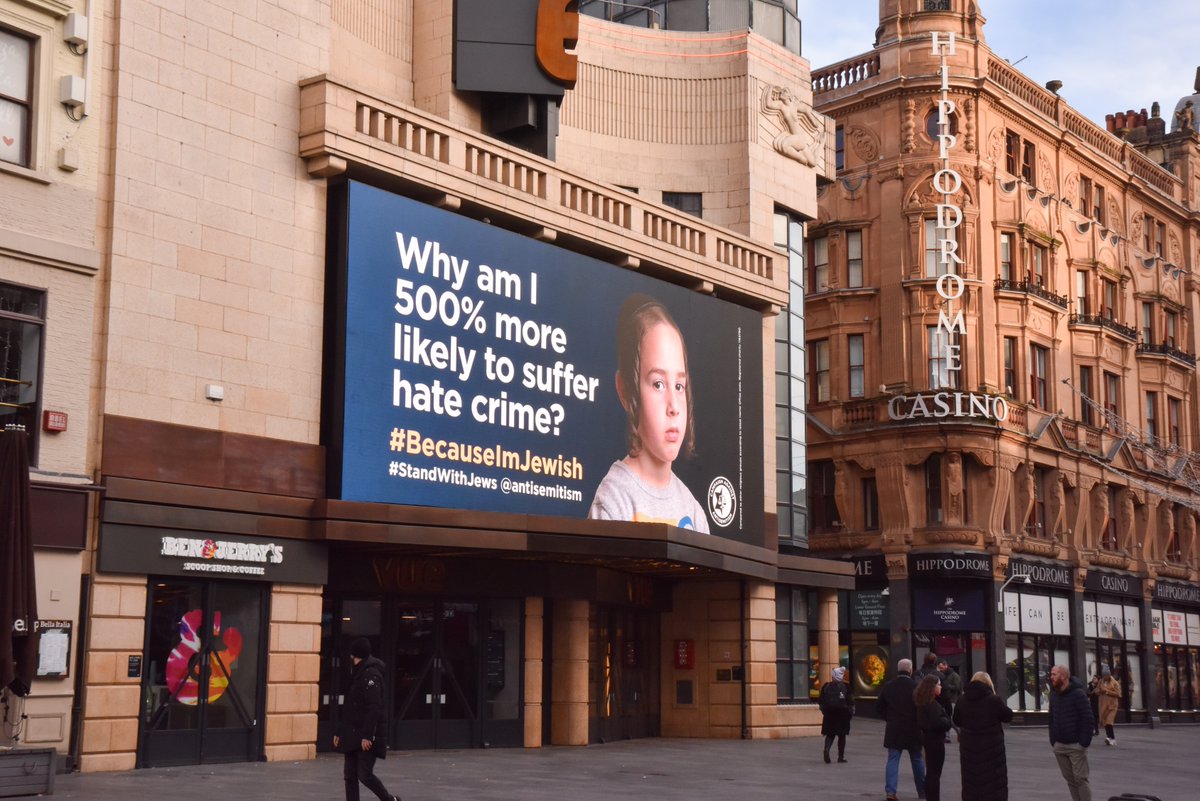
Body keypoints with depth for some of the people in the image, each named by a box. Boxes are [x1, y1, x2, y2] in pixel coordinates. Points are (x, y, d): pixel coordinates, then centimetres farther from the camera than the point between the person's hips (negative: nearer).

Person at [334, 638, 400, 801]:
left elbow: (374, 708, -21)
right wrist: (340, 732, 19)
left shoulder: (371, 674, -14)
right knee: (350, 775, 5)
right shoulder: (356, 674, 16)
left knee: (365, 774, -8)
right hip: (352, 735, 9)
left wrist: (367, 735, -25)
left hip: (366, 737, -9)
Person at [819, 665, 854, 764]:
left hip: (829, 714, 2)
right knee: (842, 735, 9)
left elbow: (821, 702, 4)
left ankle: (827, 748, -17)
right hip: (842, 714, -2)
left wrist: (824, 711, 17)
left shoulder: (826, 687, -1)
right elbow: (850, 703, -8)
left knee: (830, 734, 10)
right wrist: (851, 712, 6)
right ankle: (841, 756, 11)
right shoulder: (845, 687, -9)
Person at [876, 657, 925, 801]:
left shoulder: (888, 687, 0)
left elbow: (879, 707, 6)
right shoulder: (915, 687, -11)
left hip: (893, 730, 2)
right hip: (913, 730, -2)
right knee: (917, 760, 13)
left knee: (893, 760, 3)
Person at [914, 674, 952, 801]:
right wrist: (947, 721, -10)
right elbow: (937, 722, -28)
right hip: (935, 739, -10)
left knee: (930, 772, 17)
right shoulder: (932, 704, -21)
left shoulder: (924, 702, 8)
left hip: (928, 737, 10)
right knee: (935, 773, -3)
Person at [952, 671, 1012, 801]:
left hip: (969, 748, 3)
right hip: (992, 748, -3)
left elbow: (956, 721, 9)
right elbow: (1008, 716, -1)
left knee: (971, 783, 12)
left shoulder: (962, 701, -1)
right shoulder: (994, 700, -13)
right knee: (995, 783, 6)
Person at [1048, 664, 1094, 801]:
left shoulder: (1077, 694, -11)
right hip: (1059, 746, 6)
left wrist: (1084, 742, -17)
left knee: (1080, 779, -4)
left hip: (1075, 746, -6)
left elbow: (1087, 719, -14)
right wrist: (1053, 740, 6)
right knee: (1070, 779, 8)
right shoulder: (1054, 694, 9)